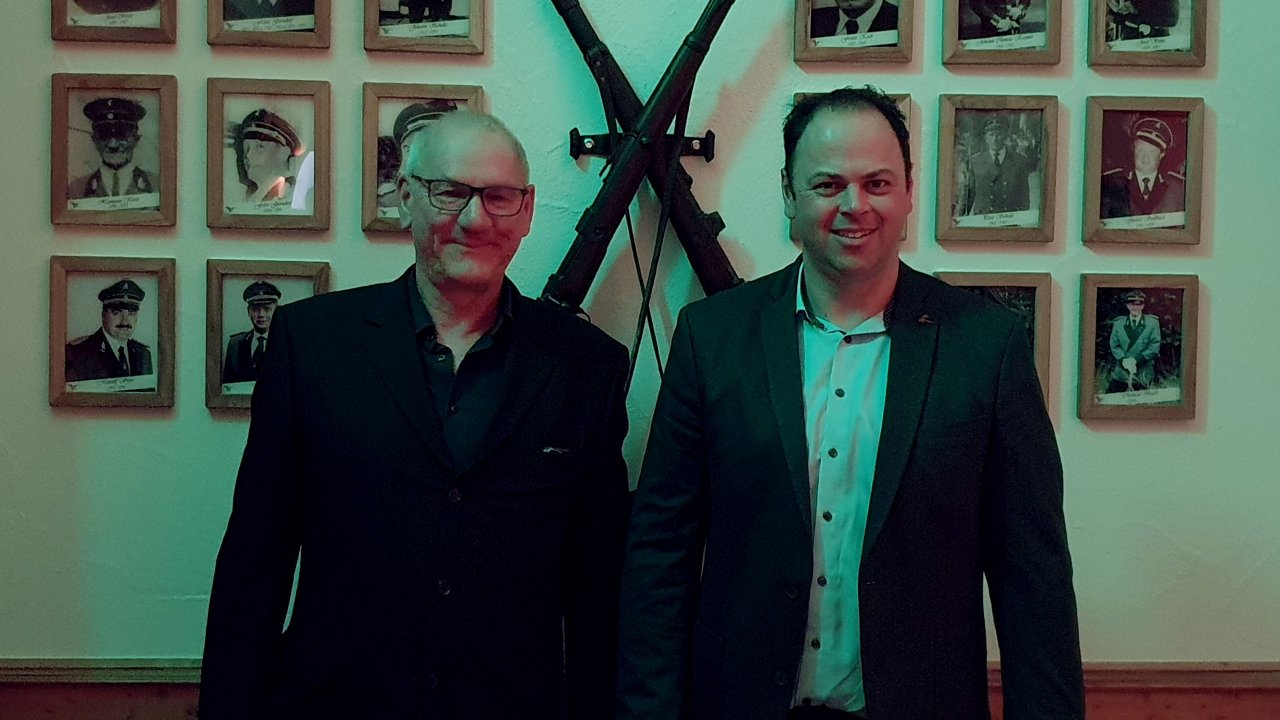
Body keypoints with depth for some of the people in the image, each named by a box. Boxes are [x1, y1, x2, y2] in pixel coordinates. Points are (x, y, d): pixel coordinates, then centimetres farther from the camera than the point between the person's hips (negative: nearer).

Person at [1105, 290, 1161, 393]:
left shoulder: (1152, 323, 3)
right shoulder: (1118, 323, 9)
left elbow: (1154, 347, -2)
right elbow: (1114, 345, 5)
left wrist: (1136, 360, -14)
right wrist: (1123, 360, -14)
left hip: (1142, 374, -1)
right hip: (1120, 372, 1)